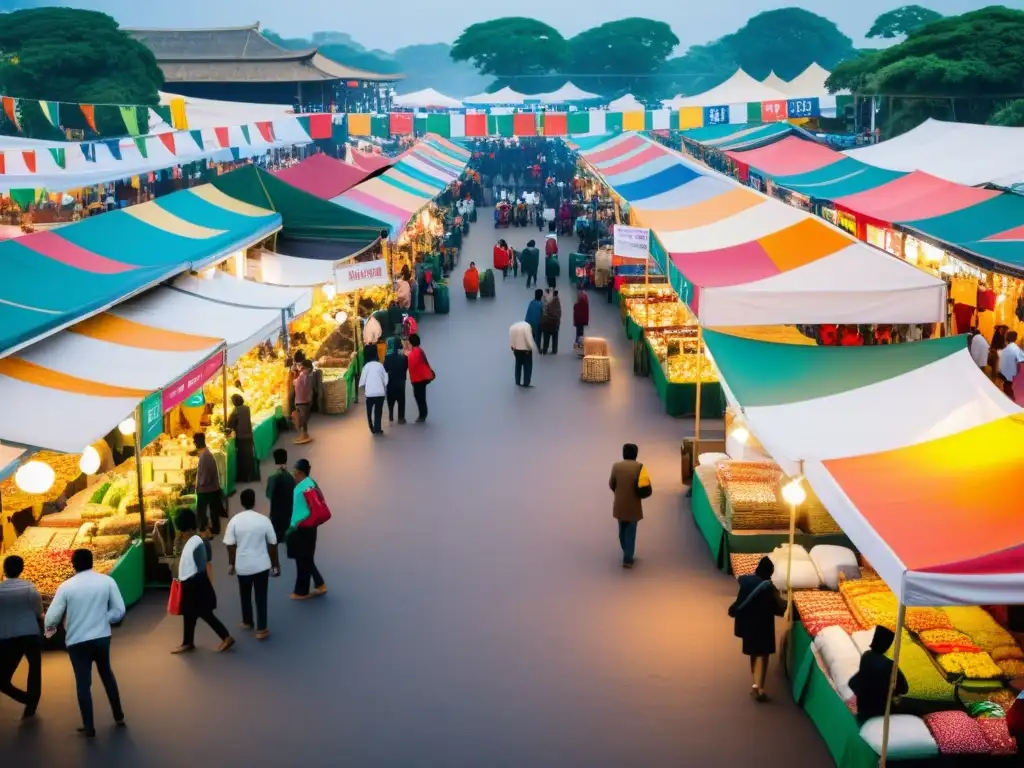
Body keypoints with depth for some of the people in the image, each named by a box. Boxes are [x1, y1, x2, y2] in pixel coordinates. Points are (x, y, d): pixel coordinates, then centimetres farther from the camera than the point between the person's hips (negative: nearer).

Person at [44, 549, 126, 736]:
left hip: (77, 641, -2)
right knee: (107, 674, 23)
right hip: (102, 637, 2)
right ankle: (119, 716, 31)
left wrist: (50, 628, 15)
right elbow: (119, 611, -5)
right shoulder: (107, 581, -6)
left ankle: (89, 727, 13)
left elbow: (52, 617, -7)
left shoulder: (66, 587, -10)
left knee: (83, 683, 8)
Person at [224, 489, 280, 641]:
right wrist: (276, 565, 7)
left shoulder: (235, 520, -10)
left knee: (245, 595, 21)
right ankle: (261, 629, 7)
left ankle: (247, 622, 36)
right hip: (261, 565, -1)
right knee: (261, 597, 6)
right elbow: (272, 544, -5)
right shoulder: (264, 520, -11)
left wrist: (231, 564, 10)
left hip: (242, 565, 1)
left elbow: (230, 545, -6)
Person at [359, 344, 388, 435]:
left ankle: (373, 429, 8)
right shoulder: (380, 365, 6)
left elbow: (362, 379, -1)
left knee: (369, 411, 13)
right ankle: (377, 429, 3)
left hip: (370, 393, -1)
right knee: (378, 411, 10)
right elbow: (385, 379, 4)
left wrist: (362, 387, 17)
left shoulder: (366, 366, 3)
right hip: (380, 392, 1)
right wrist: (385, 389, 17)